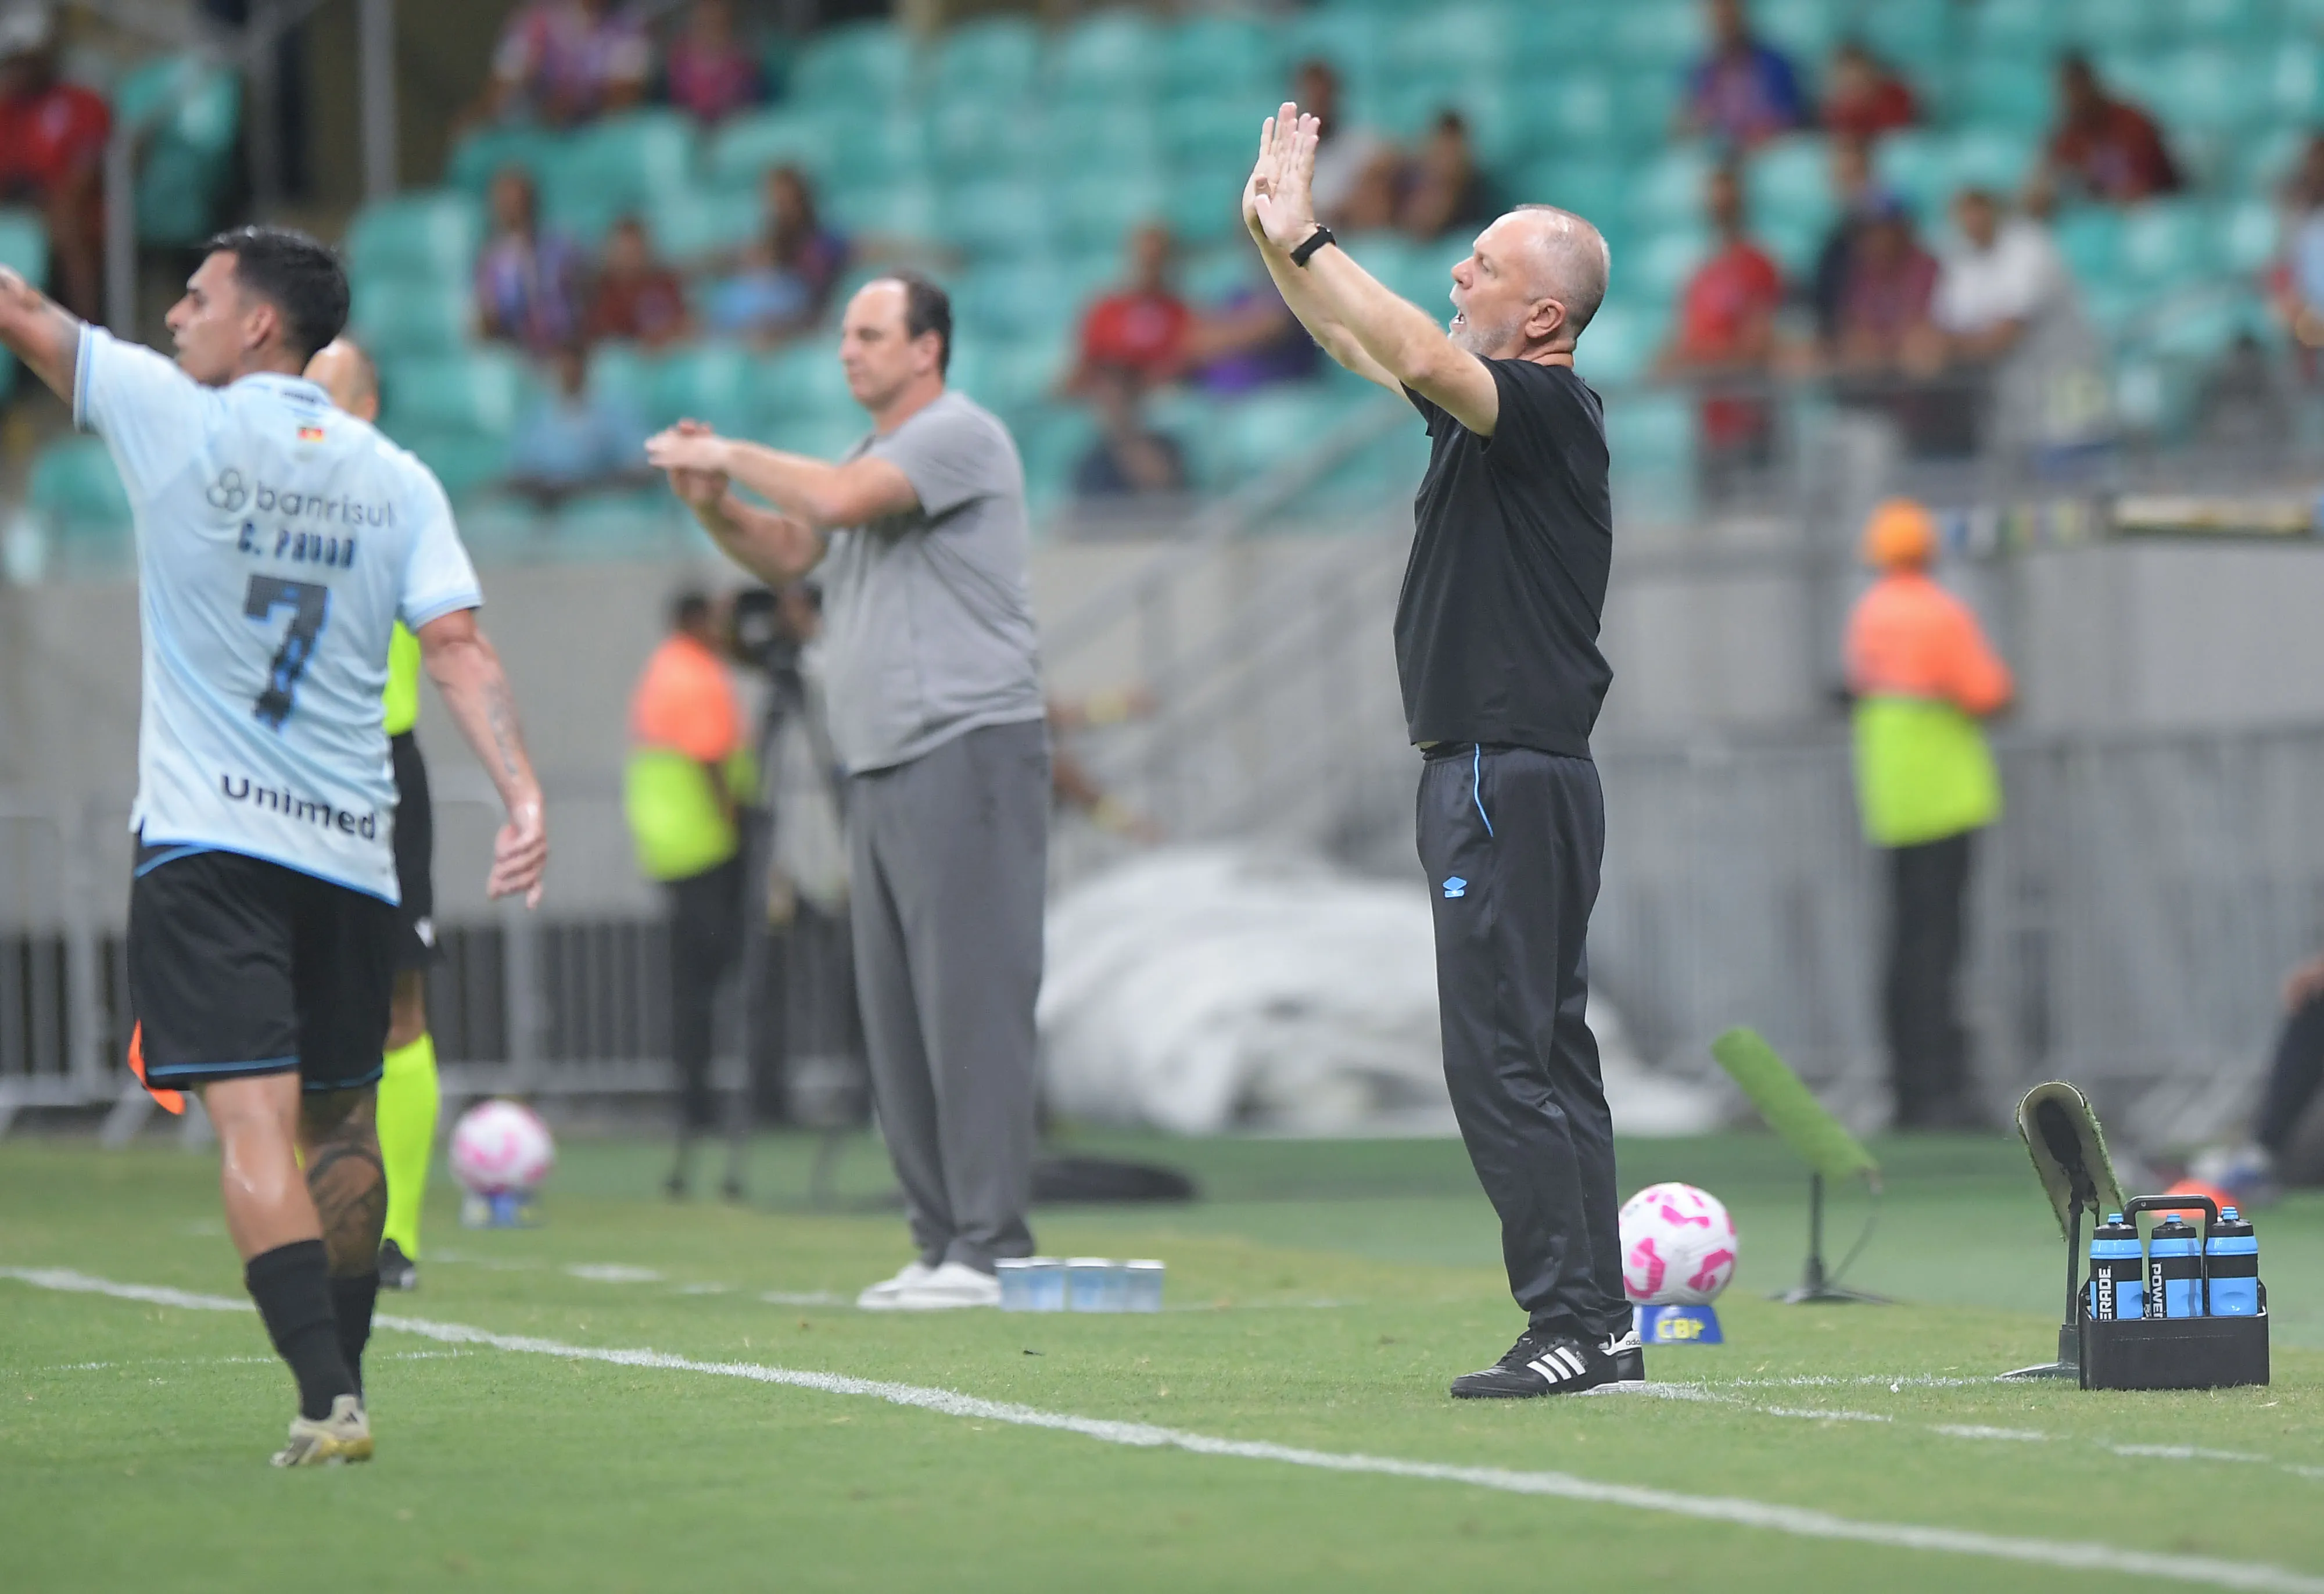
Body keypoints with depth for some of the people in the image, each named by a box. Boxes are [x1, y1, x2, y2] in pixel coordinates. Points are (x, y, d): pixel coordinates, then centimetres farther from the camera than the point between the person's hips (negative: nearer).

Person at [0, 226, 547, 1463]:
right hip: (349, 849, 4)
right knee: (340, 1122, 17)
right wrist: (524, 799, -9)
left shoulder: (173, 417, -3)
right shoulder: (395, 480, 6)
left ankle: (328, 1398, -23)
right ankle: (339, 1376, 24)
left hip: (204, 842, -4)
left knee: (256, 1124, -12)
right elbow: (458, 648, -4)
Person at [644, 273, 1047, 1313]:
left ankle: (990, 1247, -12)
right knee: (894, 1013, 6)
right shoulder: (876, 455, 22)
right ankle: (940, 1239, 9)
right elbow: (785, 555, 26)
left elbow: (839, 500, -20)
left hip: (968, 749, -10)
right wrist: (712, 503, 7)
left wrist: (732, 456, -6)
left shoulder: (957, 435, -7)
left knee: (970, 1001, -11)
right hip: (882, 765, 10)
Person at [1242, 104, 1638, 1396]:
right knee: (1546, 1051, 10)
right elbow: (1362, 347, 25)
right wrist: (1276, 236, 16)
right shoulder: (1490, 406, 14)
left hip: (1511, 777, -10)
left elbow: (1421, 359, -31)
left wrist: (1306, 238, -26)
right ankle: (1604, 1323, 12)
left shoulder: (1550, 410, -13)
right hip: (1497, 770, 10)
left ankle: (1570, 1324, -12)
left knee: (1500, 1059, -11)